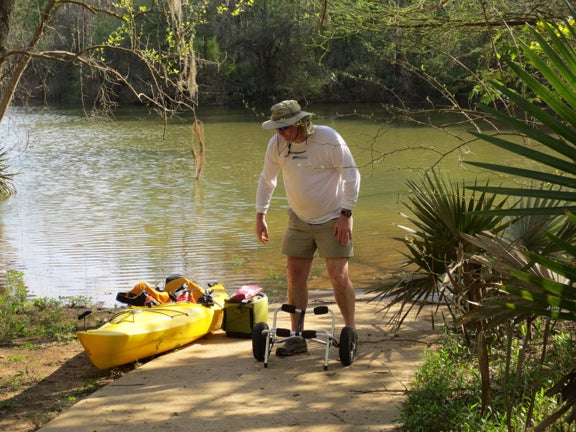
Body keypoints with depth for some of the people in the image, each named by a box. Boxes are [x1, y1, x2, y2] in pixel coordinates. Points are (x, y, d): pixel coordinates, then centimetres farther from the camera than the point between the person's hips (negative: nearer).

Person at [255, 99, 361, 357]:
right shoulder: (276, 144, -6)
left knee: (338, 276, -8)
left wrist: (345, 215, -17)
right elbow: (266, 179, 9)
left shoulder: (329, 140, -18)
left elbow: (352, 176, -13)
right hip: (299, 220, 5)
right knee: (295, 276, 1)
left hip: (333, 219, -4)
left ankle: (350, 333, 8)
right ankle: (297, 338, 10)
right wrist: (260, 215, 7)